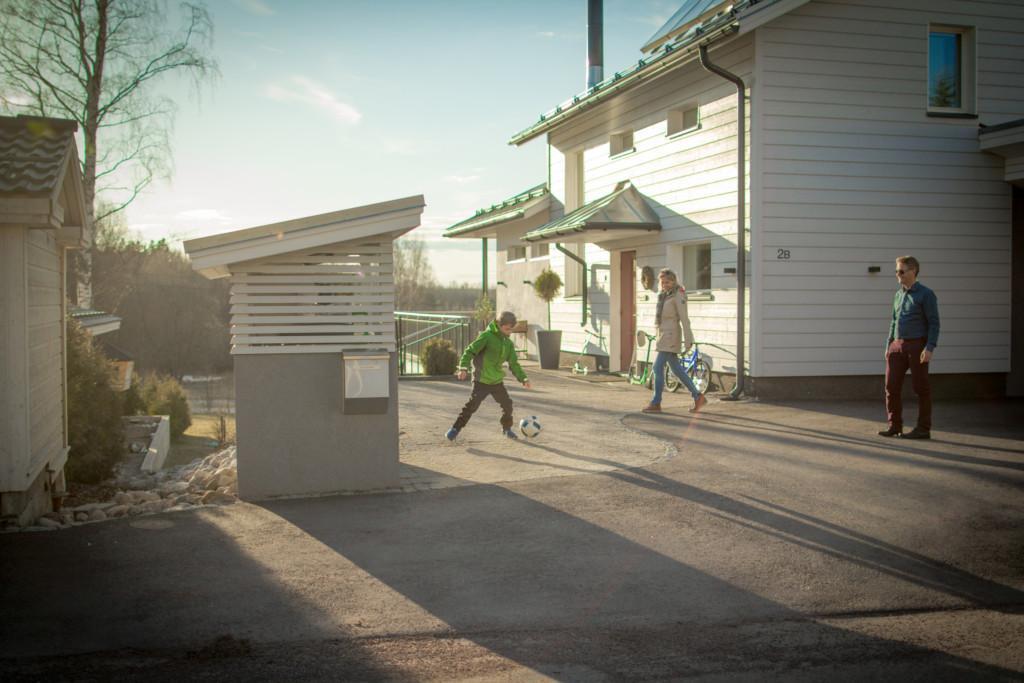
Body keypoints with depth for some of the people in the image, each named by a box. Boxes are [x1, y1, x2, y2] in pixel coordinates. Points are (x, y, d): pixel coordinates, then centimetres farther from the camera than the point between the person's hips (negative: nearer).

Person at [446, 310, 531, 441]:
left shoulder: (509, 343, 8)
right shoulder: (487, 336, -12)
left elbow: (514, 364, 13)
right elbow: (470, 351, -17)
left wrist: (523, 378, 2)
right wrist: (464, 367, -30)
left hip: (497, 381, 6)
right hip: (481, 381, -6)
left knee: (507, 404, 8)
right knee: (472, 405, -14)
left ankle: (506, 428, 31)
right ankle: (455, 429, -4)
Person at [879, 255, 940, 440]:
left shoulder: (925, 294, -5)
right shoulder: (899, 294, 15)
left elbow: (934, 323, -8)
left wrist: (929, 348, -17)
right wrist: (889, 345, 15)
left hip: (917, 345, -6)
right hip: (898, 345, 6)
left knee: (921, 388, 0)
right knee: (891, 385, 3)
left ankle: (923, 428, 7)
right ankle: (894, 425, 12)